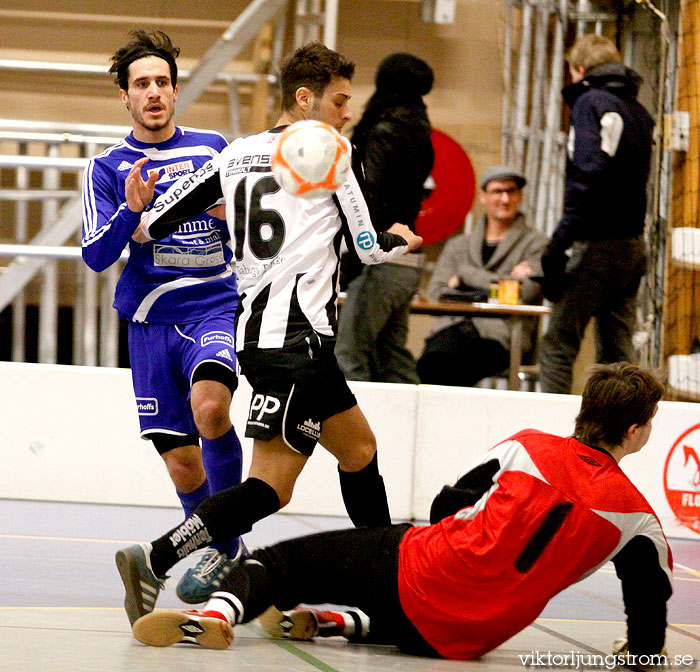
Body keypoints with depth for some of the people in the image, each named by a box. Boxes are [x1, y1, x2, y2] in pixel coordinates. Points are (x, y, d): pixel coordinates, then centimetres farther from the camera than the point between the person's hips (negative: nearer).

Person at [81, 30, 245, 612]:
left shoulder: (212, 149, 9)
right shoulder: (107, 169, 7)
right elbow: (96, 255, -1)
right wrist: (133, 209, -17)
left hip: (215, 307, -1)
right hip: (150, 321, 1)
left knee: (209, 407, -31)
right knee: (181, 464, -2)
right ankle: (223, 556, 23)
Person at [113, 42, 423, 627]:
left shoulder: (237, 156, 13)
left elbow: (153, 224, 9)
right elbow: (368, 247, 3)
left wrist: (140, 215, 32)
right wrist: (402, 242, 25)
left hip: (254, 331, 9)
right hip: (299, 339, -9)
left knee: (359, 447, 22)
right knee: (272, 484, -15)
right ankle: (155, 561, -29)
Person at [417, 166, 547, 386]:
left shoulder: (536, 244, 14)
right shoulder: (458, 246, 26)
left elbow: (526, 291, -4)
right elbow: (436, 293, 10)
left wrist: (467, 274, 4)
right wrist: (502, 280, 1)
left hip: (499, 334, -3)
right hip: (453, 326, 3)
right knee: (431, 362, -34)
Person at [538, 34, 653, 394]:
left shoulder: (591, 102, -8)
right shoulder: (638, 111, 16)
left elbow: (587, 175, -19)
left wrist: (560, 241, -20)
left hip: (597, 243, -8)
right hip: (633, 248, 8)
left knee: (557, 347, -5)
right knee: (617, 352, 11)